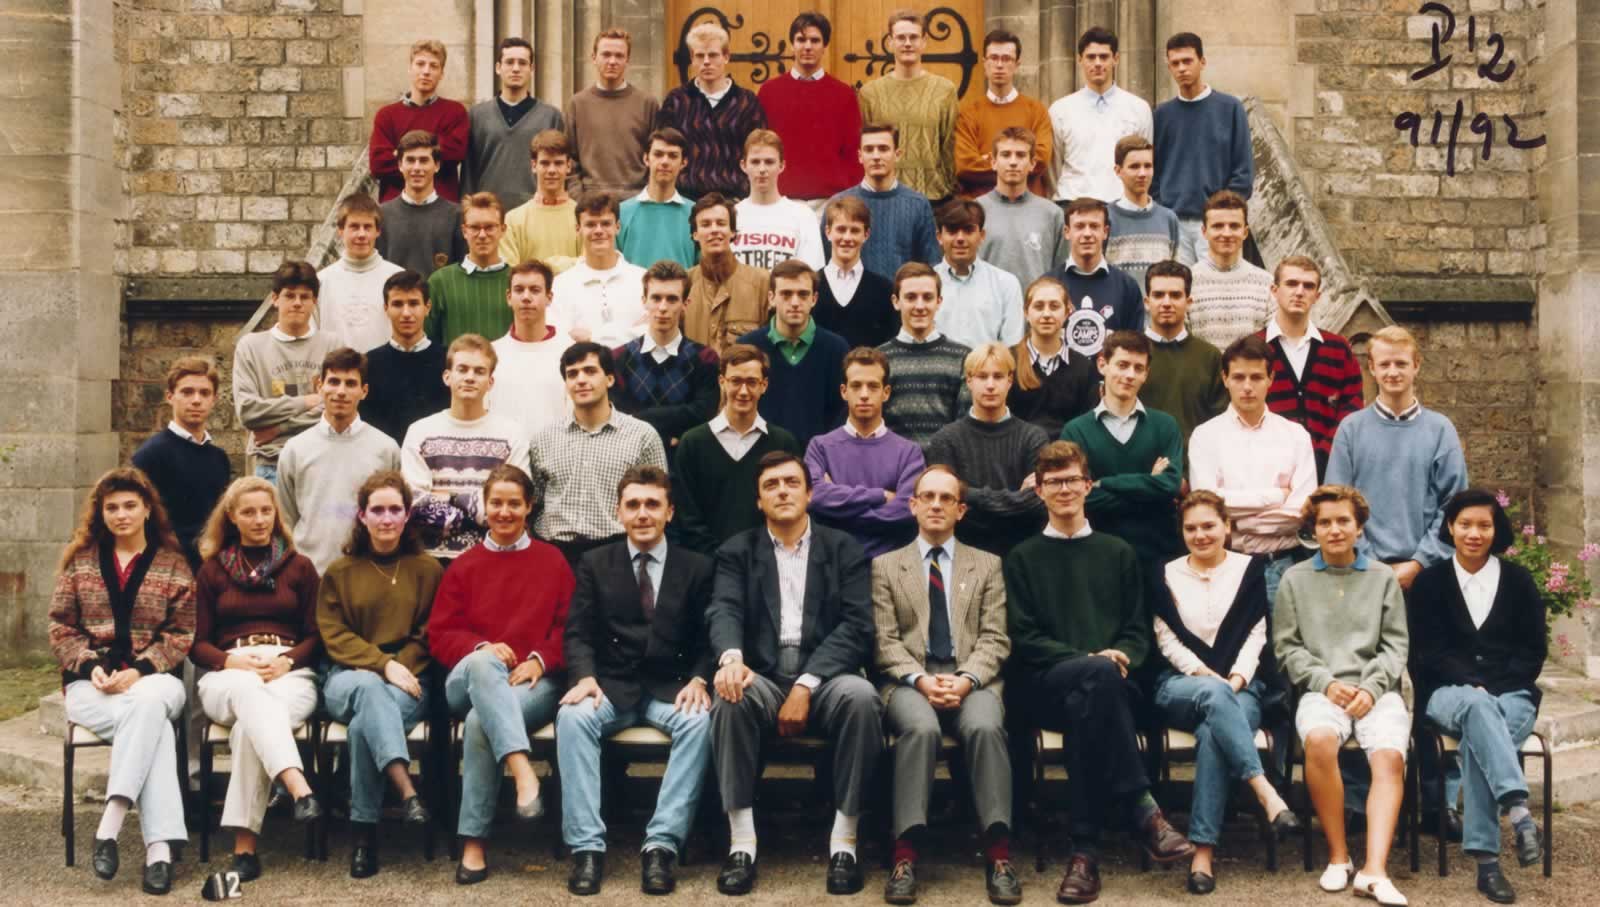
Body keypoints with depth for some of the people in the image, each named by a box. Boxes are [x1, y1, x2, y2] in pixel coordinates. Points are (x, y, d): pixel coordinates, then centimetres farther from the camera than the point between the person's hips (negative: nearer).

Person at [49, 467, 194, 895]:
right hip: (91, 684, 0)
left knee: (147, 703, -40)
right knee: (152, 723, -34)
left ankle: (109, 825, -40)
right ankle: (159, 848, -41)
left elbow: (181, 634, 2)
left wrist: (138, 671, -14)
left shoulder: (174, 564, 8)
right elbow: (60, 627, 10)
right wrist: (90, 665, -10)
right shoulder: (80, 560, 13)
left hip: (153, 679, 0)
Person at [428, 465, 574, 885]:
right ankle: (522, 770, -53)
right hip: (469, 681, 1)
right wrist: (481, 648, -11)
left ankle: (474, 842, -30)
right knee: (483, 663, -39)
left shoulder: (553, 560, 16)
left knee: (481, 721, -35)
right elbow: (440, 635, 10)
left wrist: (539, 660, -12)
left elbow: (569, 627, 8)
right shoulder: (464, 566, 18)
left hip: (536, 681, -1)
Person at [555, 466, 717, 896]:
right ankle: (587, 847, -30)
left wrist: (699, 679, -16)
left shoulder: (697, 568, 8)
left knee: (699, 721, -33)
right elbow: (578, 633, 4)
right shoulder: (595, 564, 11)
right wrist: (585, 676, -17)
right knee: (573, 716, -31)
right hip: (611, 687, 1)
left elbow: (707, 639, 5)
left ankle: (661, 845, -32)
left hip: (671, 690, 0)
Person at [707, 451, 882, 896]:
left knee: (861, 696, -33)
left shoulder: (844, 549, 9)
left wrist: (807, 685, -17)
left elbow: (855, 626, -3)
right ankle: (742, 843, -27)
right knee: (730, 697, -32)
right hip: (763, 676, 1)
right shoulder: (737, 551, 12)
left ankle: (843, 842, -24)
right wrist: (731, 657, -30)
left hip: (824, 675, 0)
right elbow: (723, 610, -5)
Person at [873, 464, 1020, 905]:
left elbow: (995, 639, 7)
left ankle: (998, 854, -30)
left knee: (985, 727, -34)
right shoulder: (886, 565, 14)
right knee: (921, 728, -35)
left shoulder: (987, 565, 17)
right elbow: (885, 642, 5)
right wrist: (921, 678, -14)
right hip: (909, 680, -1)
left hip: (972, 678, 1)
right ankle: (906, 854, -33)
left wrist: (966, 678, -13)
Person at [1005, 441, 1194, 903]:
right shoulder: (1023, 558, 15)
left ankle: (1085, 849, -39)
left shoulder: (1118, 553, 22)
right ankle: (1141, 808, -38)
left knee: (1085, 703, -38)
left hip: (1106, 685, 2)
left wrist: (1121, 656, -9)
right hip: (1045, 687, -1)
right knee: (1099, 674, -38)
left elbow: (1139, 630, 16)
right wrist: (1088, 660, -12)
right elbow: (1023, 638, 3)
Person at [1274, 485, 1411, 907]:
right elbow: (1287, 646, 8)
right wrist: (1327, 683, -8)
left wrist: (1371, 687, -8)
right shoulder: (1295, 579, 13)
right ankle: (1338, 855, -20)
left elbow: (1394, 645, 9)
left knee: (1390, 756, -29)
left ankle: (1374, 870, -35)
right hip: (1321, 688, -1)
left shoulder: (1383, 578, 16)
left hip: (1377, 689, 1)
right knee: (1319, 740, -34)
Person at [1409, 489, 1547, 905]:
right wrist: (1474, 686, -14)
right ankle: (1518, 810, -57)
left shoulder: (1518, 580, 11)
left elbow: (1533, 652, 6)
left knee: (1478, 737, -35)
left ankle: (1486, 858, -40)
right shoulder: (1429, 582, 9)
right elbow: (1430, 653, 2)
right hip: (1450, 692, 0)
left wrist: (1492, 687, -9)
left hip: (1511, 694, 0)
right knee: (1477, 708, -39)